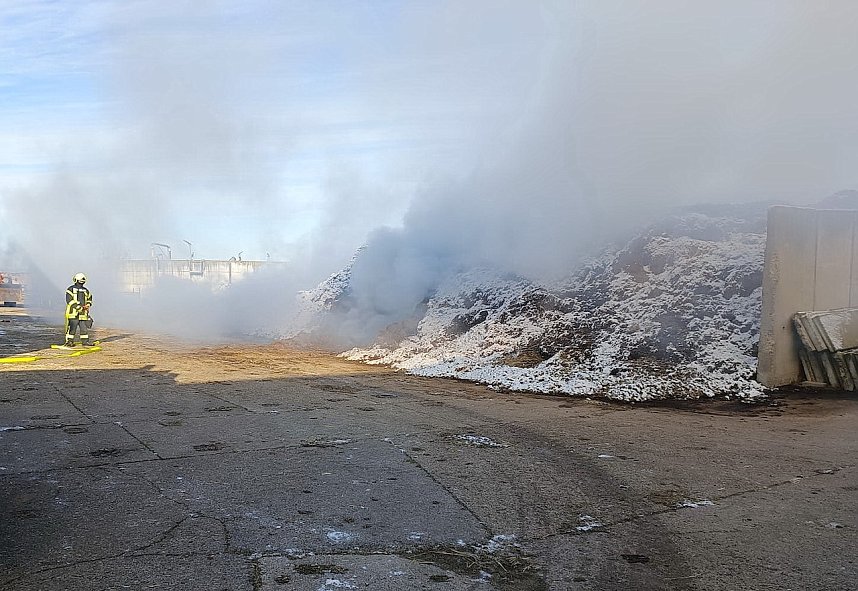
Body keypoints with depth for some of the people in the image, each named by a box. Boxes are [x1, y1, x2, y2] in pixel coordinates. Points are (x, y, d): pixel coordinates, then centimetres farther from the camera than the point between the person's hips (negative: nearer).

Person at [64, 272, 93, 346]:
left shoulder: (86, 291, 15)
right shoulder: (71, 289, -3)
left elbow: (89, 299, 25)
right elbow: (69, 300, -12)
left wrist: (87, 305, 3)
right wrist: (79, 307, -18)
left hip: (83, 313, 5)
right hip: (73, 313, -5)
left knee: (84, 327, 8)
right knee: (72, 328, -4)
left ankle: (85, 341, 17)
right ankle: (69, 341, 2)